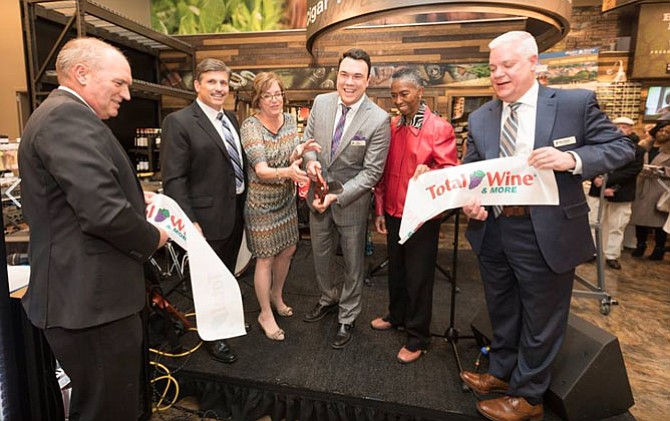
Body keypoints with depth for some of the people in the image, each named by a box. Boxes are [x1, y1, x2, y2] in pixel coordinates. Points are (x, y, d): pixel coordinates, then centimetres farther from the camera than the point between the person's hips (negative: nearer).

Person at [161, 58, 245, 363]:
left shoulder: (231, 119, 9)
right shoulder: (179, 122, -13)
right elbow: (173, 178, -17)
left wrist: (245, 203, 9)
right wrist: (189, 222, -21)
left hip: (236, 211, 7)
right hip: (209, 216, -7)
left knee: (228, 273, 23)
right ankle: (212, 337, 30)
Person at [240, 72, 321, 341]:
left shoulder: (289, 120, 0)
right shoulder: (250, 126, -18)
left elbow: (291, 159, -3)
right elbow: (261, 170, -28)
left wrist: (301, 150, -26)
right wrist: (287, 172, -47)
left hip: (286, 198, 6)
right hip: (261, 202, -6)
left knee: (287, 250, 17)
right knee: (266, 258, 4)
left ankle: (276, 295, 44)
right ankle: (265, 315, 23)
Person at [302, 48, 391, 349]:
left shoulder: (378, 120, -19)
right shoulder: (321, 102, -5)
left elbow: (372, 172, -18)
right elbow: (308, 137, 8)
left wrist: (337, 197, -23)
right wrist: (310, 158, -14)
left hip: (351, 201, -4)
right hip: (318, 195, 5)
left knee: (353, 263, 14)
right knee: (320, 256, 22)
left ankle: (347, 319, 36)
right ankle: (328, 299, 50)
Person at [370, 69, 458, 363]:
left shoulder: (439, 128, -10)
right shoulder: (391, 126, 7)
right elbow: (383, 172, 11)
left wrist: (428, 173, -33)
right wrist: (380, 210, 9)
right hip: (393, 214, 6)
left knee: (418, 277, 6)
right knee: (396, 270, 20)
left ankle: (417, 338, 23)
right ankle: (397, 316, 42)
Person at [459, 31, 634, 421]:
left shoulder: (576, 103, -5)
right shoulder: (480, 118, 6)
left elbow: (621, 147, -4)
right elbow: (470, 172, 8)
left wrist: (573, 159, -22)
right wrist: (470, 201, -13)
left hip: (547, 234, -4)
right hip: (492, 232, 4)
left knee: (541, 319, 12)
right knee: (502, 313, 22)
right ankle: (501, 373, 44)